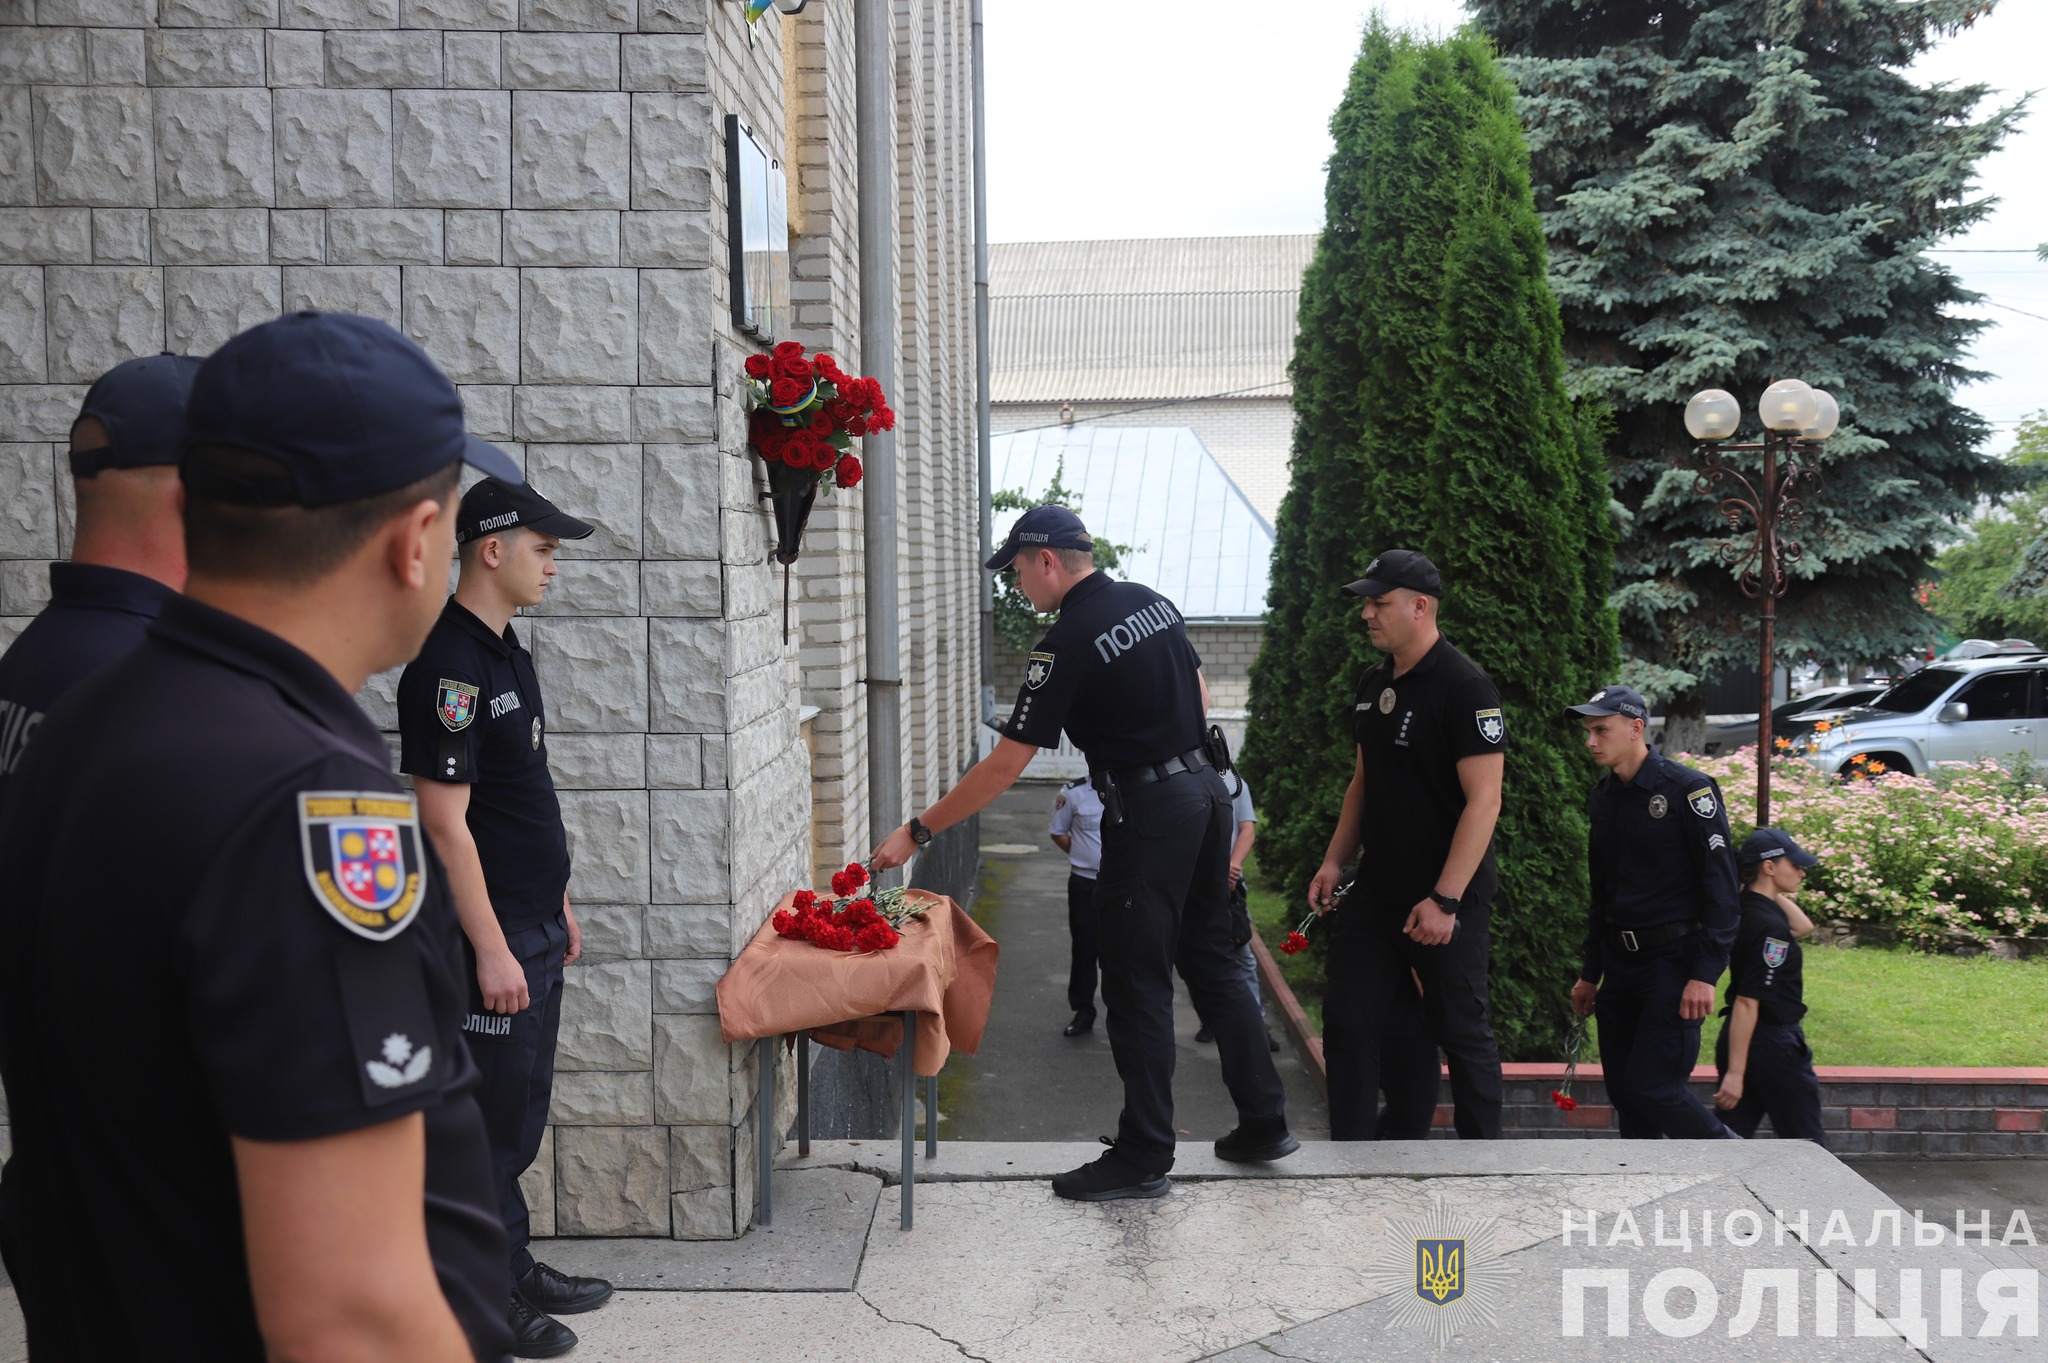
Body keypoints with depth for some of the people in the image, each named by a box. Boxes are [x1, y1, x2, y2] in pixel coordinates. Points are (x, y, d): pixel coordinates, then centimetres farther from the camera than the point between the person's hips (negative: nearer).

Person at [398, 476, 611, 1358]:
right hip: (491, 935, -9)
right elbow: (445, 822, -21)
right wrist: (491, 949, -21)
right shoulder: (448, 663, -19)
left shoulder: (506, 648, 11)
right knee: (489, 1118, 3)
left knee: (521, 1114, 18)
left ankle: (514, 1270, 31)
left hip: (533, 926, 9)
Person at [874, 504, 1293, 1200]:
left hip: (1149, 814, -9)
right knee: (1211, 960, 17)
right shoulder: (1152, 600, 7)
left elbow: (1004, 765, -17)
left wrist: (916, 831, -11)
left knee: (1137, 985, 0)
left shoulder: (1068, 643, -17)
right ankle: (1265, 1123, 24)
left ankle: (1143, 1158, 8)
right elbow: (1199, 695, 17)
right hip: (1208, 789, 9)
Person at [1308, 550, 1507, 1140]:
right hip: (1377, 887, 8)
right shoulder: (1373, 683, 10)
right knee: (1349, 1019, 7)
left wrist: (1445, 900, -23)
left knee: (1461, 1030, 4)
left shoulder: (1465, 687, -15)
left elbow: (1483, 801, -19)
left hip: (1447, 896, -8)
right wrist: (1334, 861, 12)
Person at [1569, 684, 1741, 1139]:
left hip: (1674, 961, -7)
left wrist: (1705, 973, -18)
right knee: (1623, 1093, 7)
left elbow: (1721, 883, -12)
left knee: (1653, 1088, -10)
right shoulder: (1603, 798, 13)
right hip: (1620, 964, 7)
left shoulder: (1688, 789, -9)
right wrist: (1589, 974, 20)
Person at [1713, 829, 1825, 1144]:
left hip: (1740, 1040, 9)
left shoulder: (1745, 910, 7)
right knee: (1806, 1143, 6)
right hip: (1772, 1044, -9)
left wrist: (1776, 894, 9)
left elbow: (1803, 927, 22)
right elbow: (1747, 1001, -24)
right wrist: (1735, 1071, -25)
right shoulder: (1768, 926, -20)